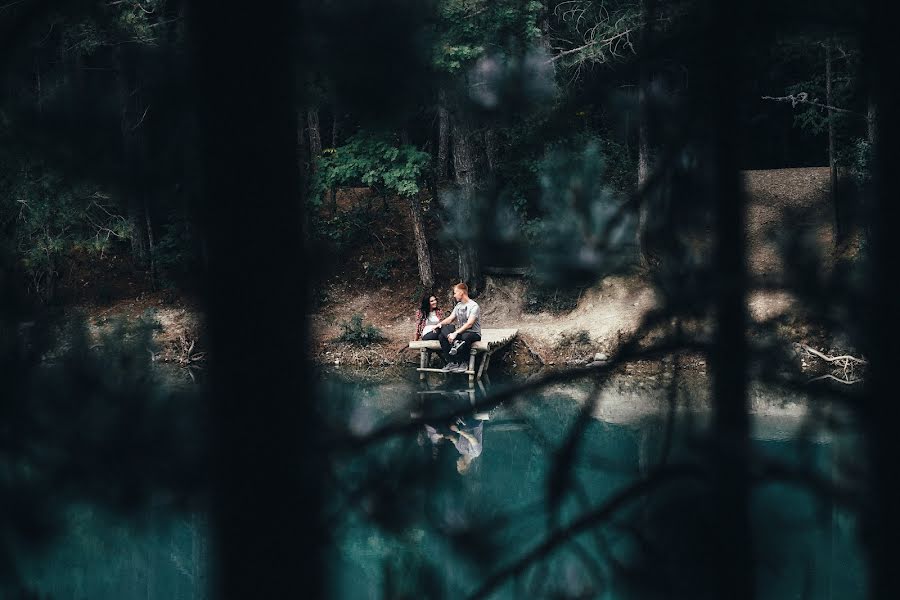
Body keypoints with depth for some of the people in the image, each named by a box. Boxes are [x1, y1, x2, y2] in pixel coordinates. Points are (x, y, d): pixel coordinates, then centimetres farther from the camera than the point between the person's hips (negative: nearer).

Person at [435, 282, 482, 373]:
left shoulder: (474, 306, -12)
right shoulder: (458, 306, 15)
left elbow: (469, 324, -21)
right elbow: (450, 319, 15)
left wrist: (455, 333, -28)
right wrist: (439, 324, -4)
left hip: (473, 333, -8)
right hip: (460, 332, 8)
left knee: (465, 337, -42)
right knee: (441, 336, -15)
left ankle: (464, 363, -24)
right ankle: (451, 362, -28)